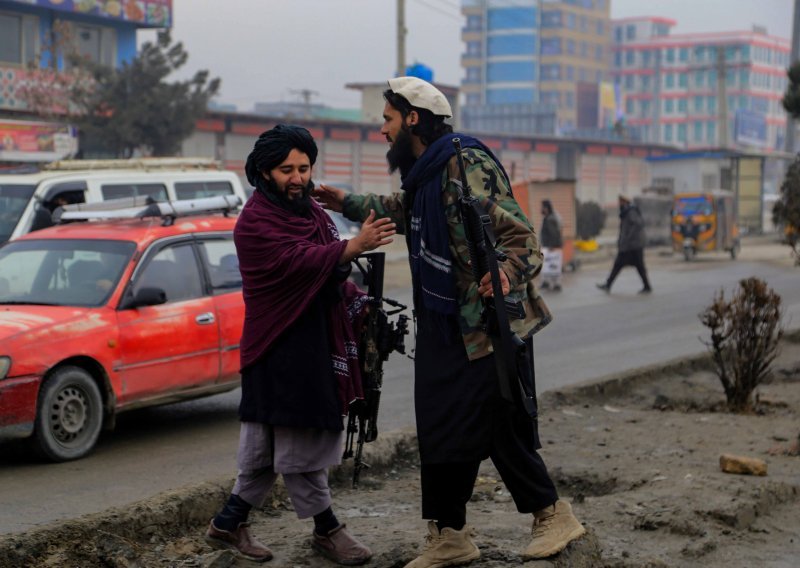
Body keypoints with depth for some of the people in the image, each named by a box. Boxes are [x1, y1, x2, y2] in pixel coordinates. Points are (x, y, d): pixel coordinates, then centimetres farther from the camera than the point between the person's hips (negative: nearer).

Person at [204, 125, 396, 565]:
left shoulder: (312, 212, 13)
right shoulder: (254, 223, -13)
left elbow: (330, 275, 22)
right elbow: (298, 261, -28)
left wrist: (360, 302, 5)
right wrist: (355, 246, -41)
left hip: (318, 344, 8)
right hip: (281, 350, -8)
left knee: (268, 445, 12)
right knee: (300, 444, 0)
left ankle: (229, 524, 22)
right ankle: (327, 529, 12)